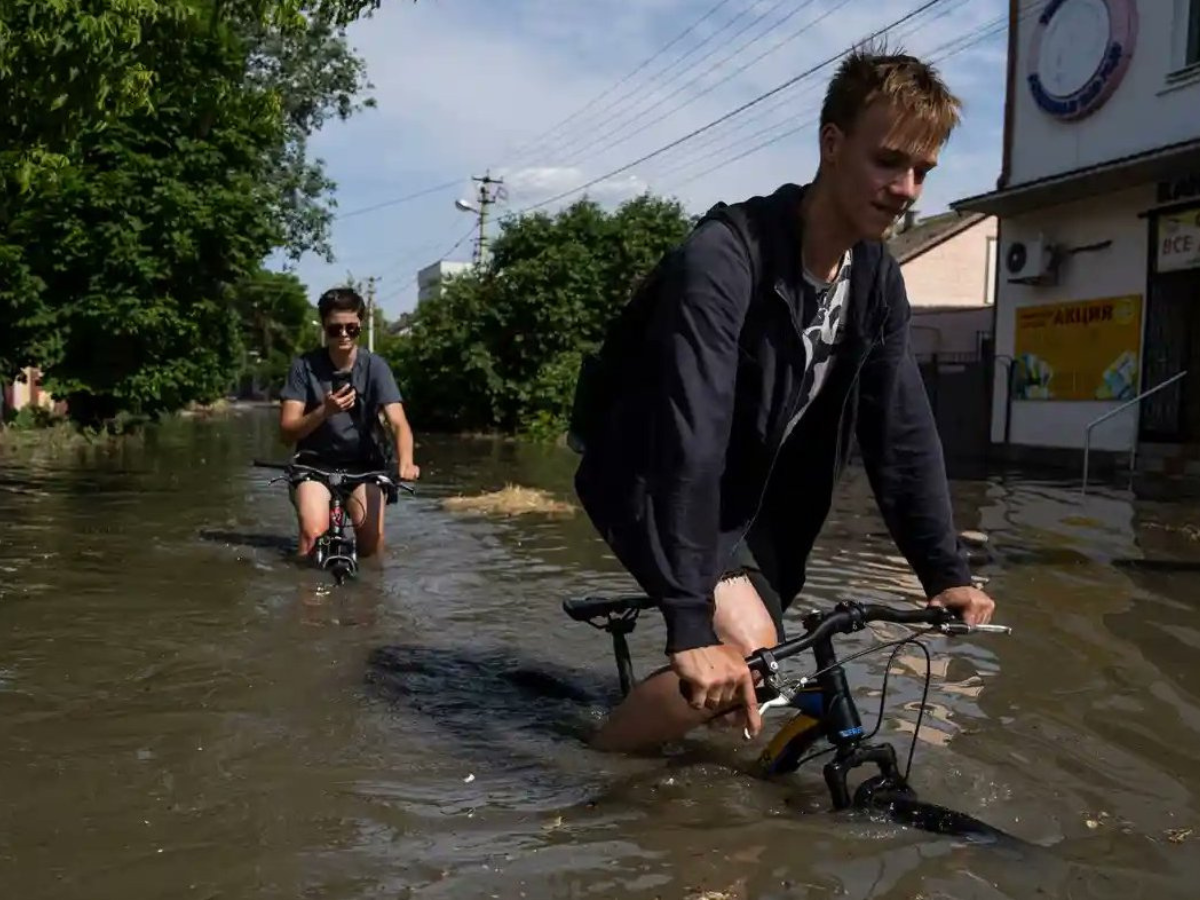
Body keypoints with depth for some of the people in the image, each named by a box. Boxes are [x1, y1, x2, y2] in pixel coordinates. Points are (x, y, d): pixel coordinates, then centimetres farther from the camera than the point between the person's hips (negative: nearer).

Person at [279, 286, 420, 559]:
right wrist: (324, 412, -31)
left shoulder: (375, 366, -10)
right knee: (313, 534, -24)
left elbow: (398, 422, -22)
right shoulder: (304, 366, -10)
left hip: (364, 465, 1)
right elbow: (287, 432, -13)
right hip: (315, 463, 0)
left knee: (372, 540, -15)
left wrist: (405, 461, -42)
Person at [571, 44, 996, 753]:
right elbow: (690, 441, -38)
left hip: (749, 490, 8)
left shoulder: (879, 280, -6)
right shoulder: (724, 258, -30)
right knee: (747, 648, -25)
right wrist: (692, 625, -44)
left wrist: (947, 572, -12)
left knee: (765, 683, 11)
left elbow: (903, 431, -5)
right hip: (649, 474, -7)